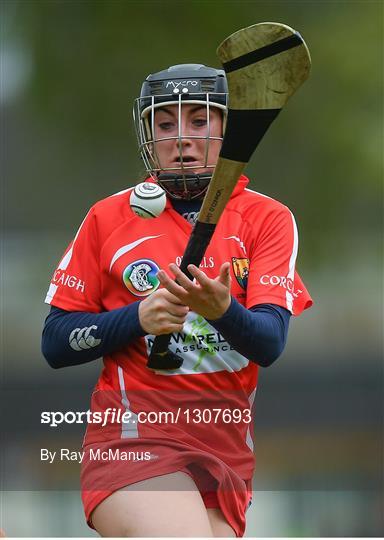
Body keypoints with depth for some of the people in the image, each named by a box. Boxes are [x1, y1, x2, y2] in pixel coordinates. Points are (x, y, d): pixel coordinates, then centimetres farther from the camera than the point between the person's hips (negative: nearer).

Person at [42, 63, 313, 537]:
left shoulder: (267, 219, 7)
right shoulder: (109, 218, 7)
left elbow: (270, 343, -5)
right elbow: (56, 343, 6)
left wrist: (221, 309, -27)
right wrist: (138, 318, -11)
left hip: (228, 453, 3)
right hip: (133, 437, -3)